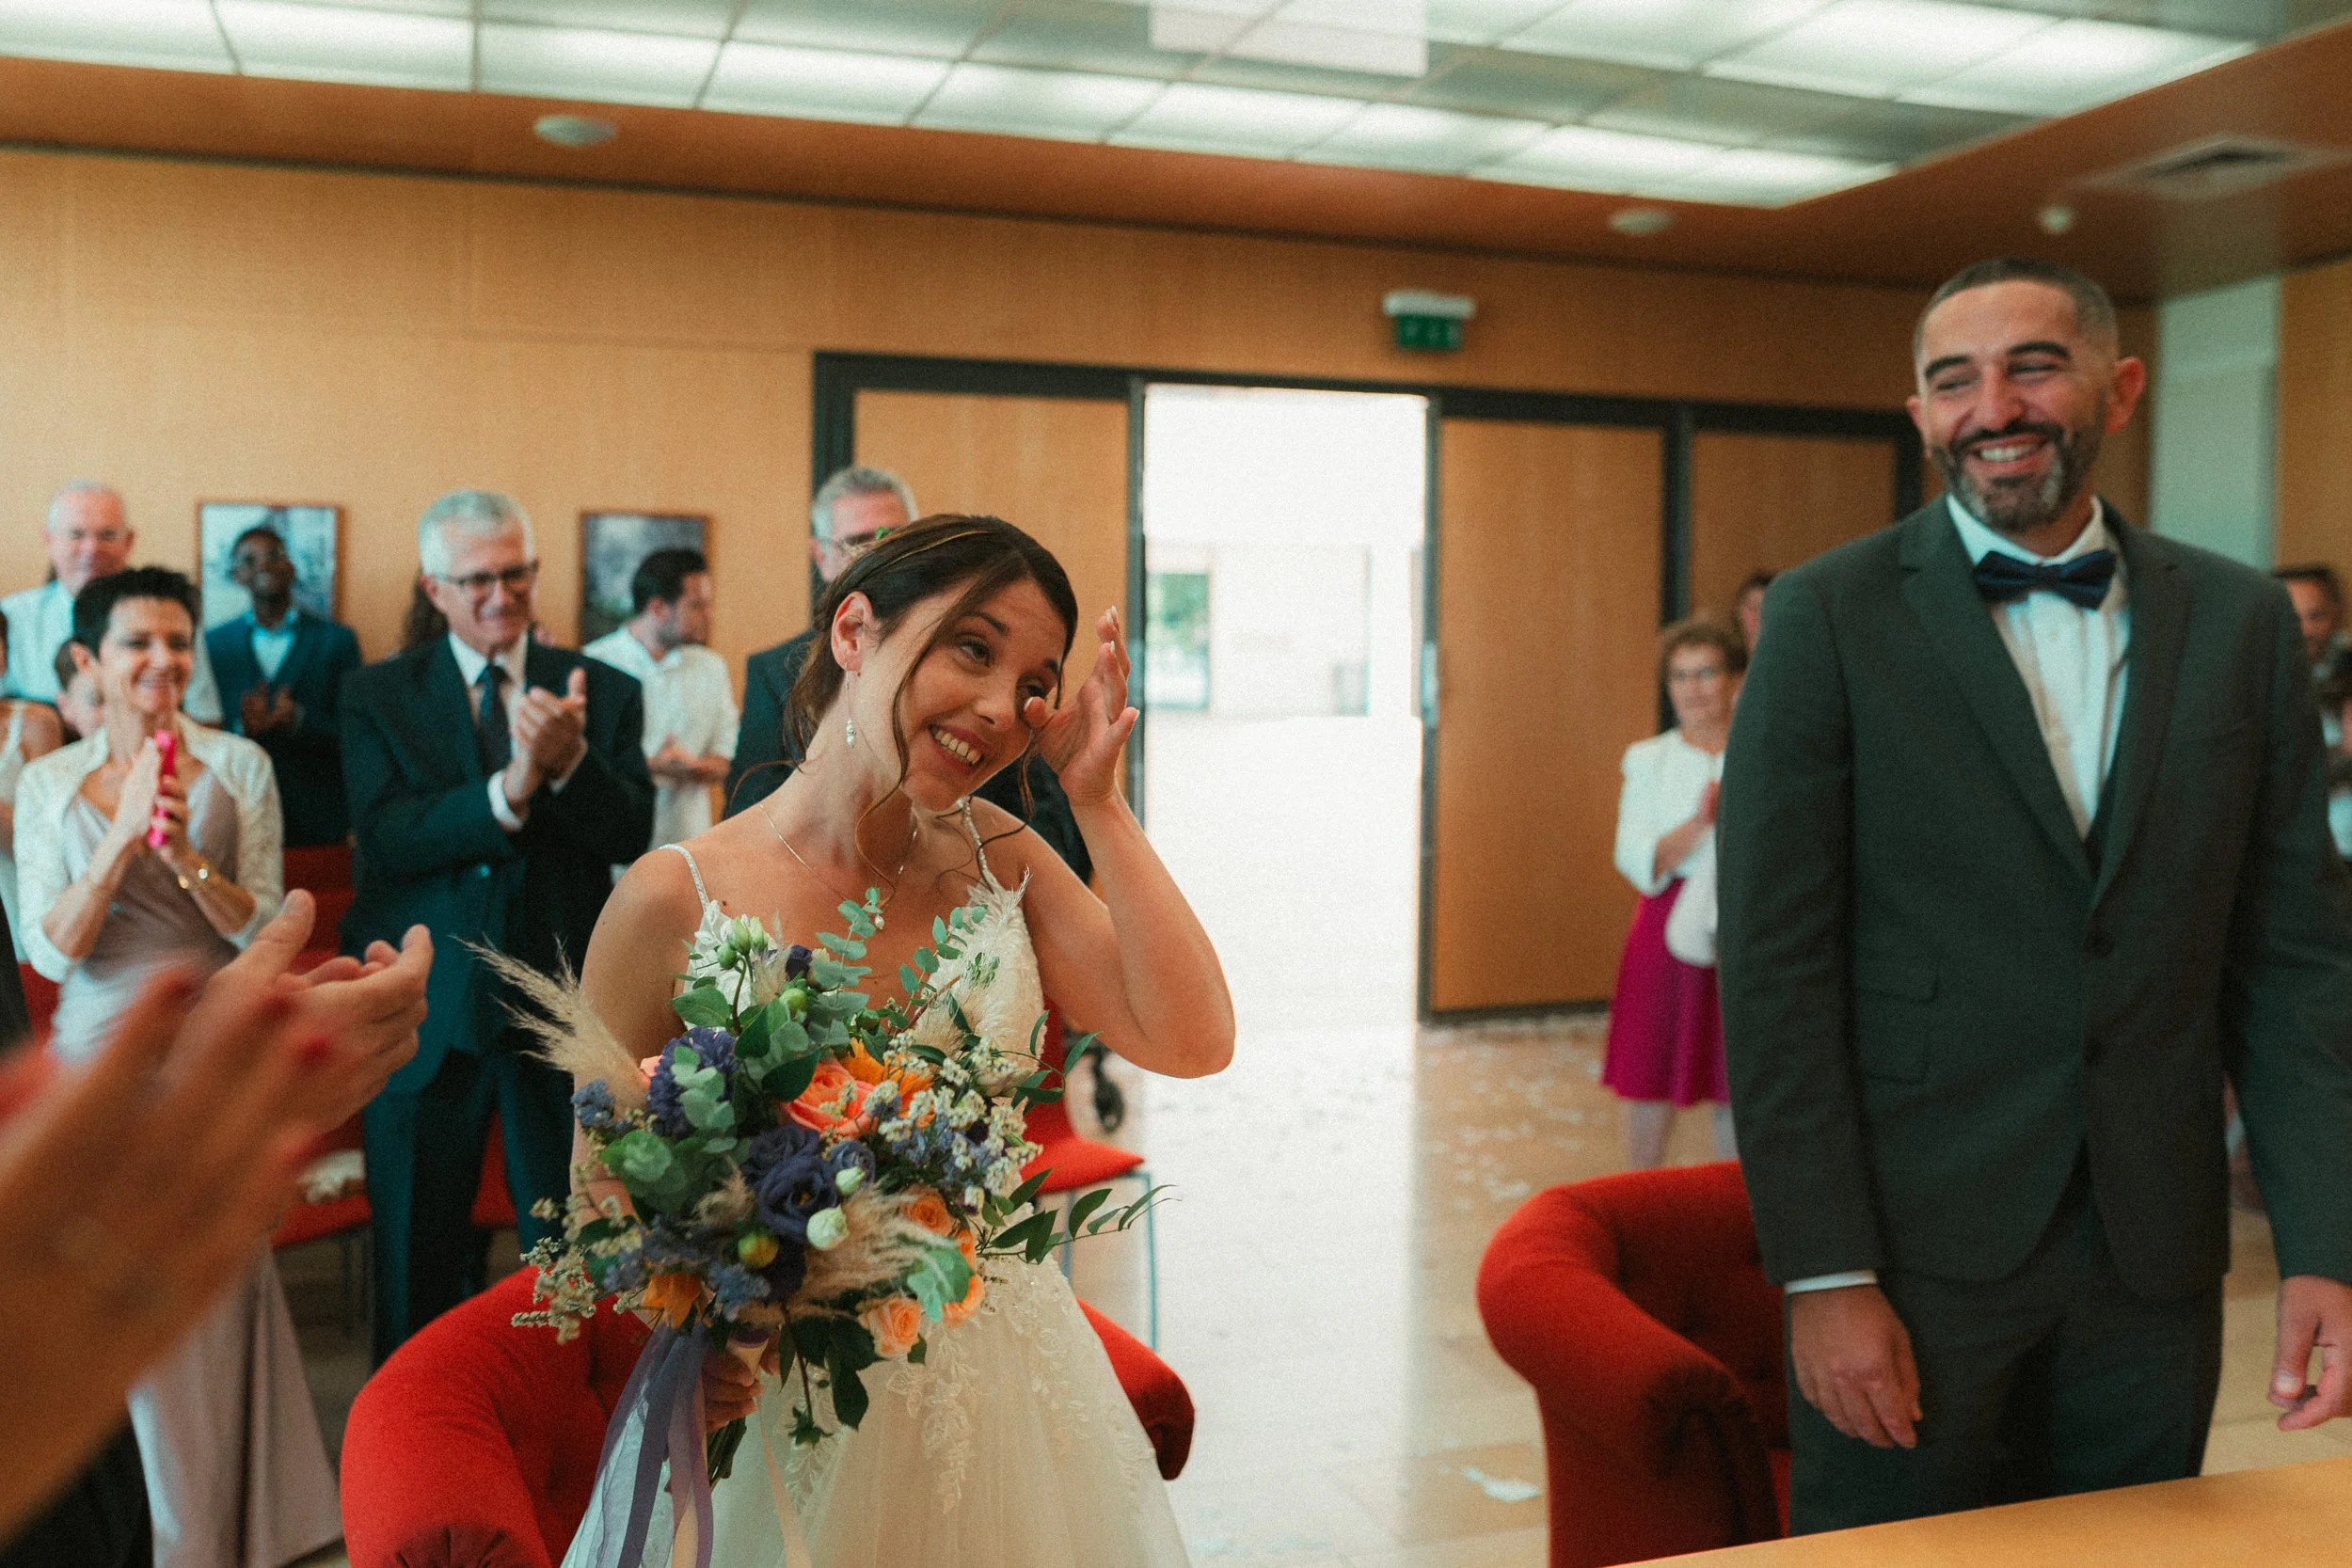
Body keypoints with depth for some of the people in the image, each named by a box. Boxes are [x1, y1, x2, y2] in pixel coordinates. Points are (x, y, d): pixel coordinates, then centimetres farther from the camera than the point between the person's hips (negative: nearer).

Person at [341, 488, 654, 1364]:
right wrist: (509, 791, -29)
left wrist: (569, 763, -26)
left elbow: (631, 837, -8)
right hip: (427, 1015, 0)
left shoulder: (605, 693, 2)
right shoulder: (378, 696, 1)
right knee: (418, 1253, 15)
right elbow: (386, 837, -14)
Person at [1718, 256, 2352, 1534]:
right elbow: (1774, 963, -9)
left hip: (2151, 1265, 3)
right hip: (1910, 1256, -3)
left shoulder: (2243, 623, 6)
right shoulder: (1831, 615, -5)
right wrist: (1823, 1274, -13)